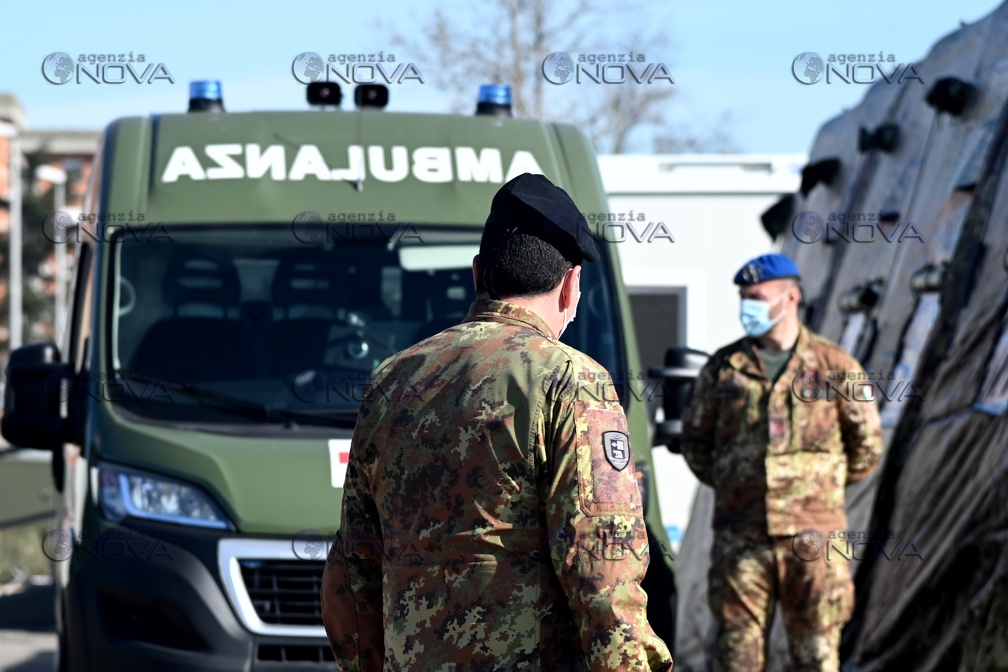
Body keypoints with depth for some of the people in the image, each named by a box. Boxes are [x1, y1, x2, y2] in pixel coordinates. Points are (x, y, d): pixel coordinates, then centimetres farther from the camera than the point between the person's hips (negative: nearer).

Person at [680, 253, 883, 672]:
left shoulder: (835, 367, 1)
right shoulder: (722, 368, 6)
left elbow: (867, 447, 10)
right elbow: (695, 440, 17)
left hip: (812, 537, -1)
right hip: (740, 535, 1)